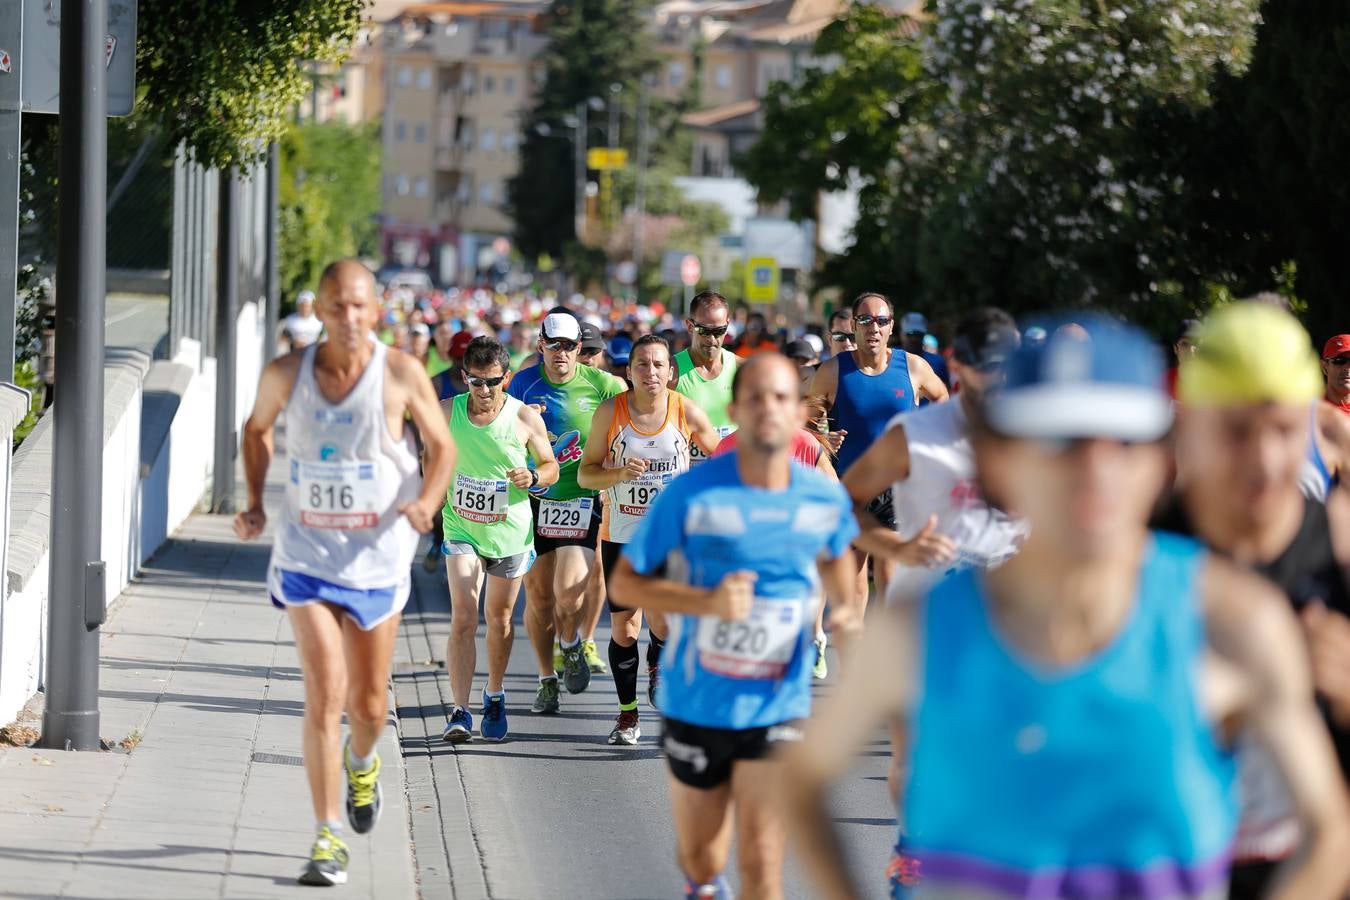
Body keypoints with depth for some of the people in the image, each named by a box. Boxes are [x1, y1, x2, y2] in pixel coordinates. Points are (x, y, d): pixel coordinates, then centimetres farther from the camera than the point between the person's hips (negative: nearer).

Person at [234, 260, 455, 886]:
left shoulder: (401, 376, -12)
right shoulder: (286, 374, -7)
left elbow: (442, 446, -1)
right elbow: (257, 428, 14)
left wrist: (426, 502, -20)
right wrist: (254, 502, 3)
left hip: (377, 557, 0)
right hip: (306, 553, 0)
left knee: (368, 703, 11)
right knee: (324, 694, -13)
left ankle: (362, 764, 48)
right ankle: (327, 838, -5)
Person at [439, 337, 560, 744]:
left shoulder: (525, 417, -9)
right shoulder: (447, 412, -5)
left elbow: (551, 466, 2)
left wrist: (533, 477, -18)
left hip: (510, 533, 0)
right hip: (462, 531, 0)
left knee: (499, 619, 14)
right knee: (463, 617, -14)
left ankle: (494, 696, 36)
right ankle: (459, 711, -16)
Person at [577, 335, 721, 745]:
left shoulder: (687, 412, -6)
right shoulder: (609, 412, -6)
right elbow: (585, 473, -2)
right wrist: (621, 473, -19)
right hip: (620, 534, 1)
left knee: (663, 619, -16)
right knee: (623, 628, 5)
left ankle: (662, 667, 15)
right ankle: (628, 714, 21)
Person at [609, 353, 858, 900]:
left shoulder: (826, 500, -6)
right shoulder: (694, 493, -15)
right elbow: (623, 583, -10)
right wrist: (707, 601, -25)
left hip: (777, 707, 1)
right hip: (696, 705, 0)